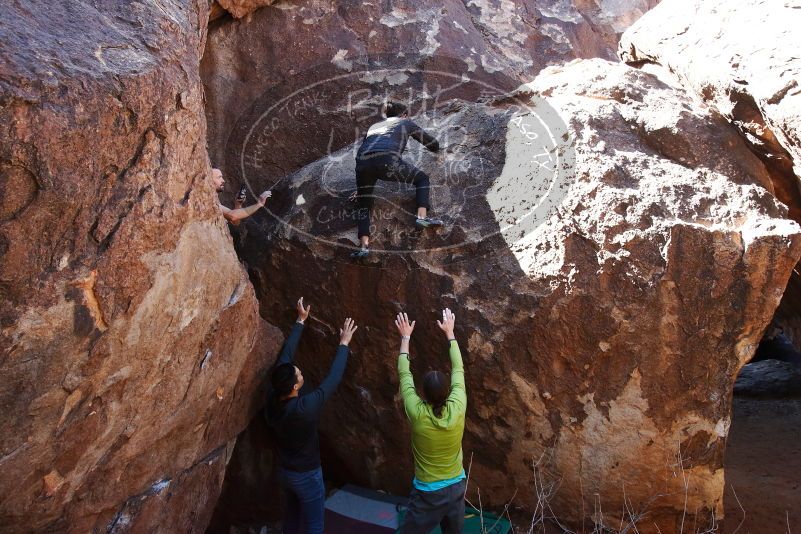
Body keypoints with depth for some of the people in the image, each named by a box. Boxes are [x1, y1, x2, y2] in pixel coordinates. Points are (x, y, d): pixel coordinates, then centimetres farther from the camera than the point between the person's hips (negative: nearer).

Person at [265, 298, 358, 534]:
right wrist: (344, 343, -16)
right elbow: (333, 379, -27)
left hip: (284, 470, 7)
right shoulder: (304, 408, -36)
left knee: (292, 514, 26)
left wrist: (300, 321, -1)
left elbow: (285, 355, -9)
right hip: (306, 475, -6)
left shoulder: (272, 398, -17)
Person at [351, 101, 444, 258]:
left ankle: (364, 246, -1)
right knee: (422, 179, 18)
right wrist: (435, 148, 63)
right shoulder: (406, 123, 29)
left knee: (363, 206, 17)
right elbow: (432, 144, 37)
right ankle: (422, 216, -1)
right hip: (387, 160, -3)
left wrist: (360, 189, 46)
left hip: (363, 163, 4)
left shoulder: (374, 126, 39)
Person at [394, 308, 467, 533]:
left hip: (428, 493, -3)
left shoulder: (417, 413, -23)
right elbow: (458, 370, -2)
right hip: (457, 487, 3)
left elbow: (404, 374, -8)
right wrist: (449, 333, 7)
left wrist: (405, 337, 2)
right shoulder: (457, 409, -17)